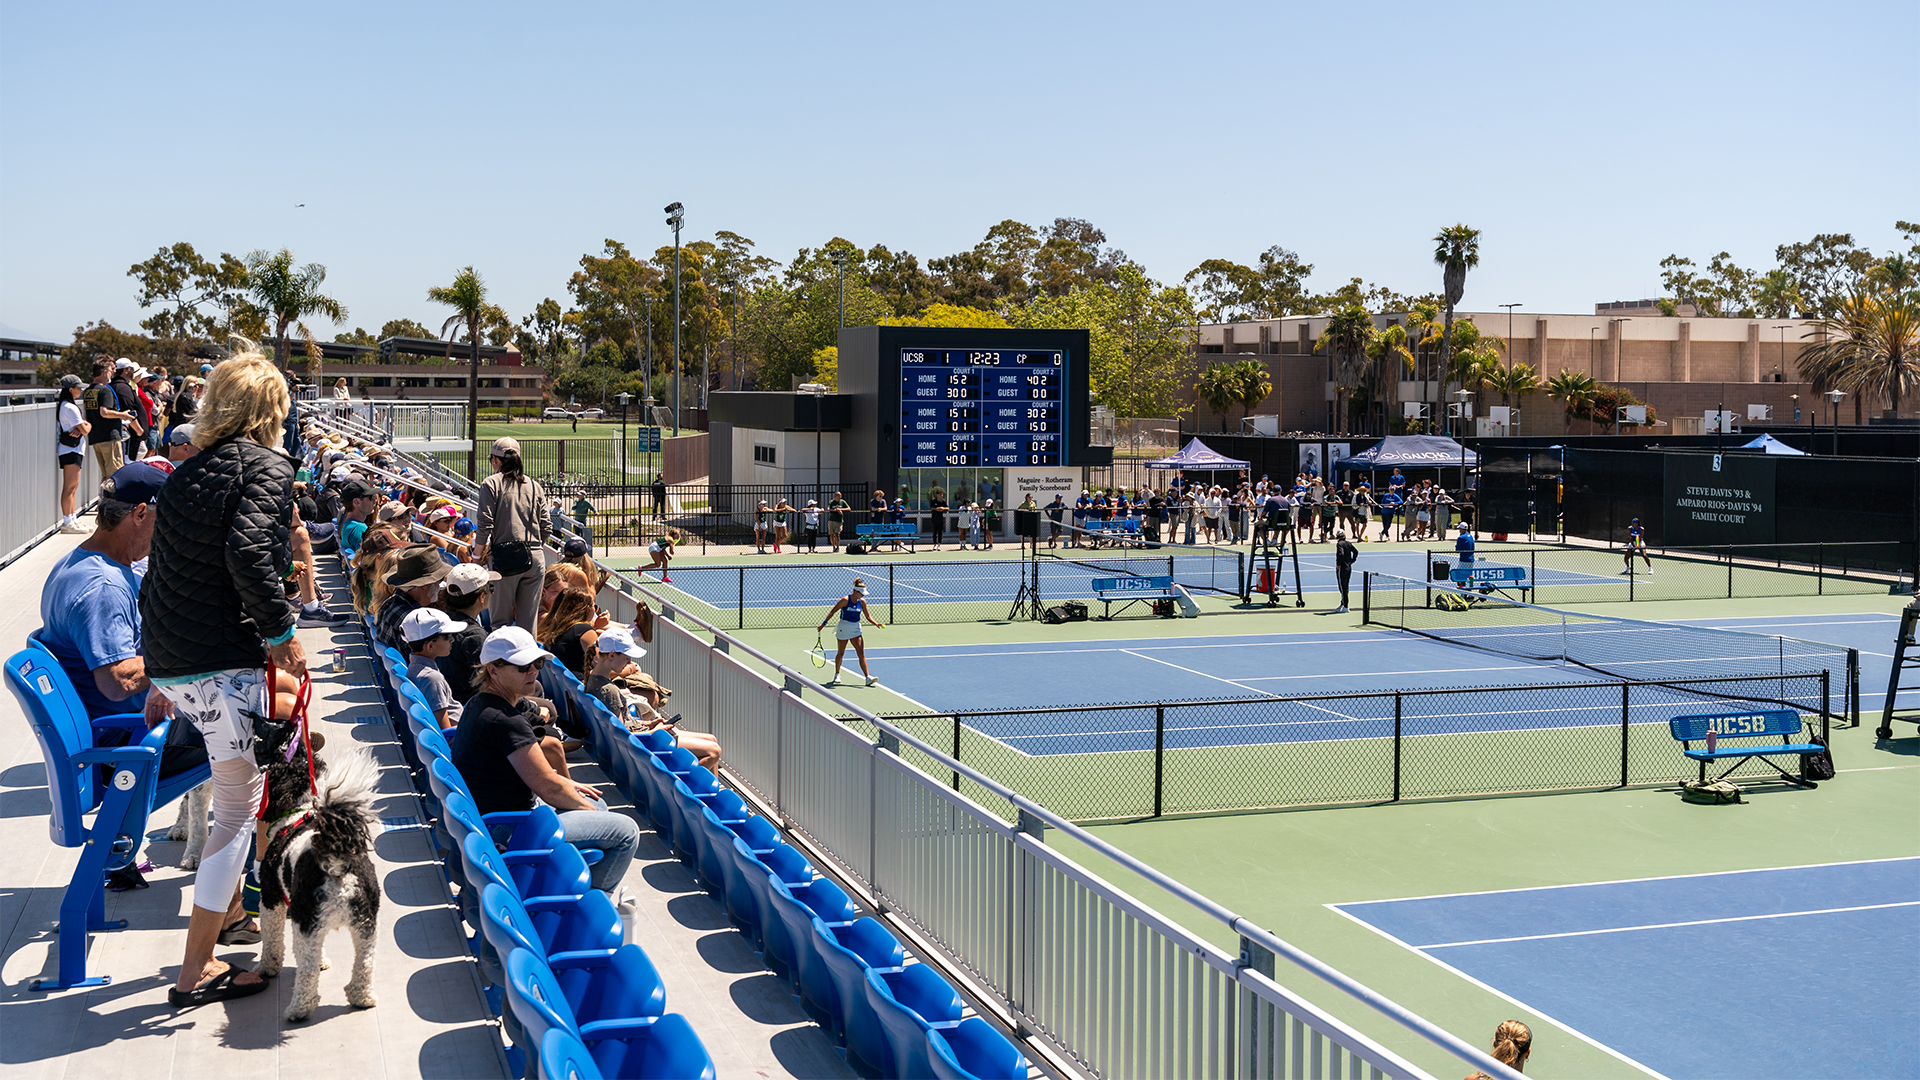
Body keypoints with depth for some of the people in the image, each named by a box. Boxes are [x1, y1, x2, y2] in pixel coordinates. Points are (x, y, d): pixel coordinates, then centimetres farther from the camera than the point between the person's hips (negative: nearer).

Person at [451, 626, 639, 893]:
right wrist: (589, 810, -4)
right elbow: (547, 788, -20)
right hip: (506, 832, -11)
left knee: (595, 803, 25)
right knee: (625, 831, -7)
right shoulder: (505, 721, -24)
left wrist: (567, 786, 13)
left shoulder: (480, 705, 8)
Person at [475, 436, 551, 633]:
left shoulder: (492, 484, 0)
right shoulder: (534, 486, 14)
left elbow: (485, 526, -7)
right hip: (534, 557, 4)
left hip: (504, 557, -4)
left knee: (501, 619, 1)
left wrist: (476, 557, 4)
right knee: (529, 621, 6)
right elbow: (546, 528, 11)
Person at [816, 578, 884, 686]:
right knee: (841, 653, 11)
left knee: (861, 653, -7)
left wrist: (876, 623, -17)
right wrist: (824, 623, -9)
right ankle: (837, 675, 31)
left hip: (855, 629, 3)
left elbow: (868, 616, 1)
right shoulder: (845, 600, -15)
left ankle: (868, 677, -13)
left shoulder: (862, 602, -1)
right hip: (843, 628, -3)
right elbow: (833, 612, -8)